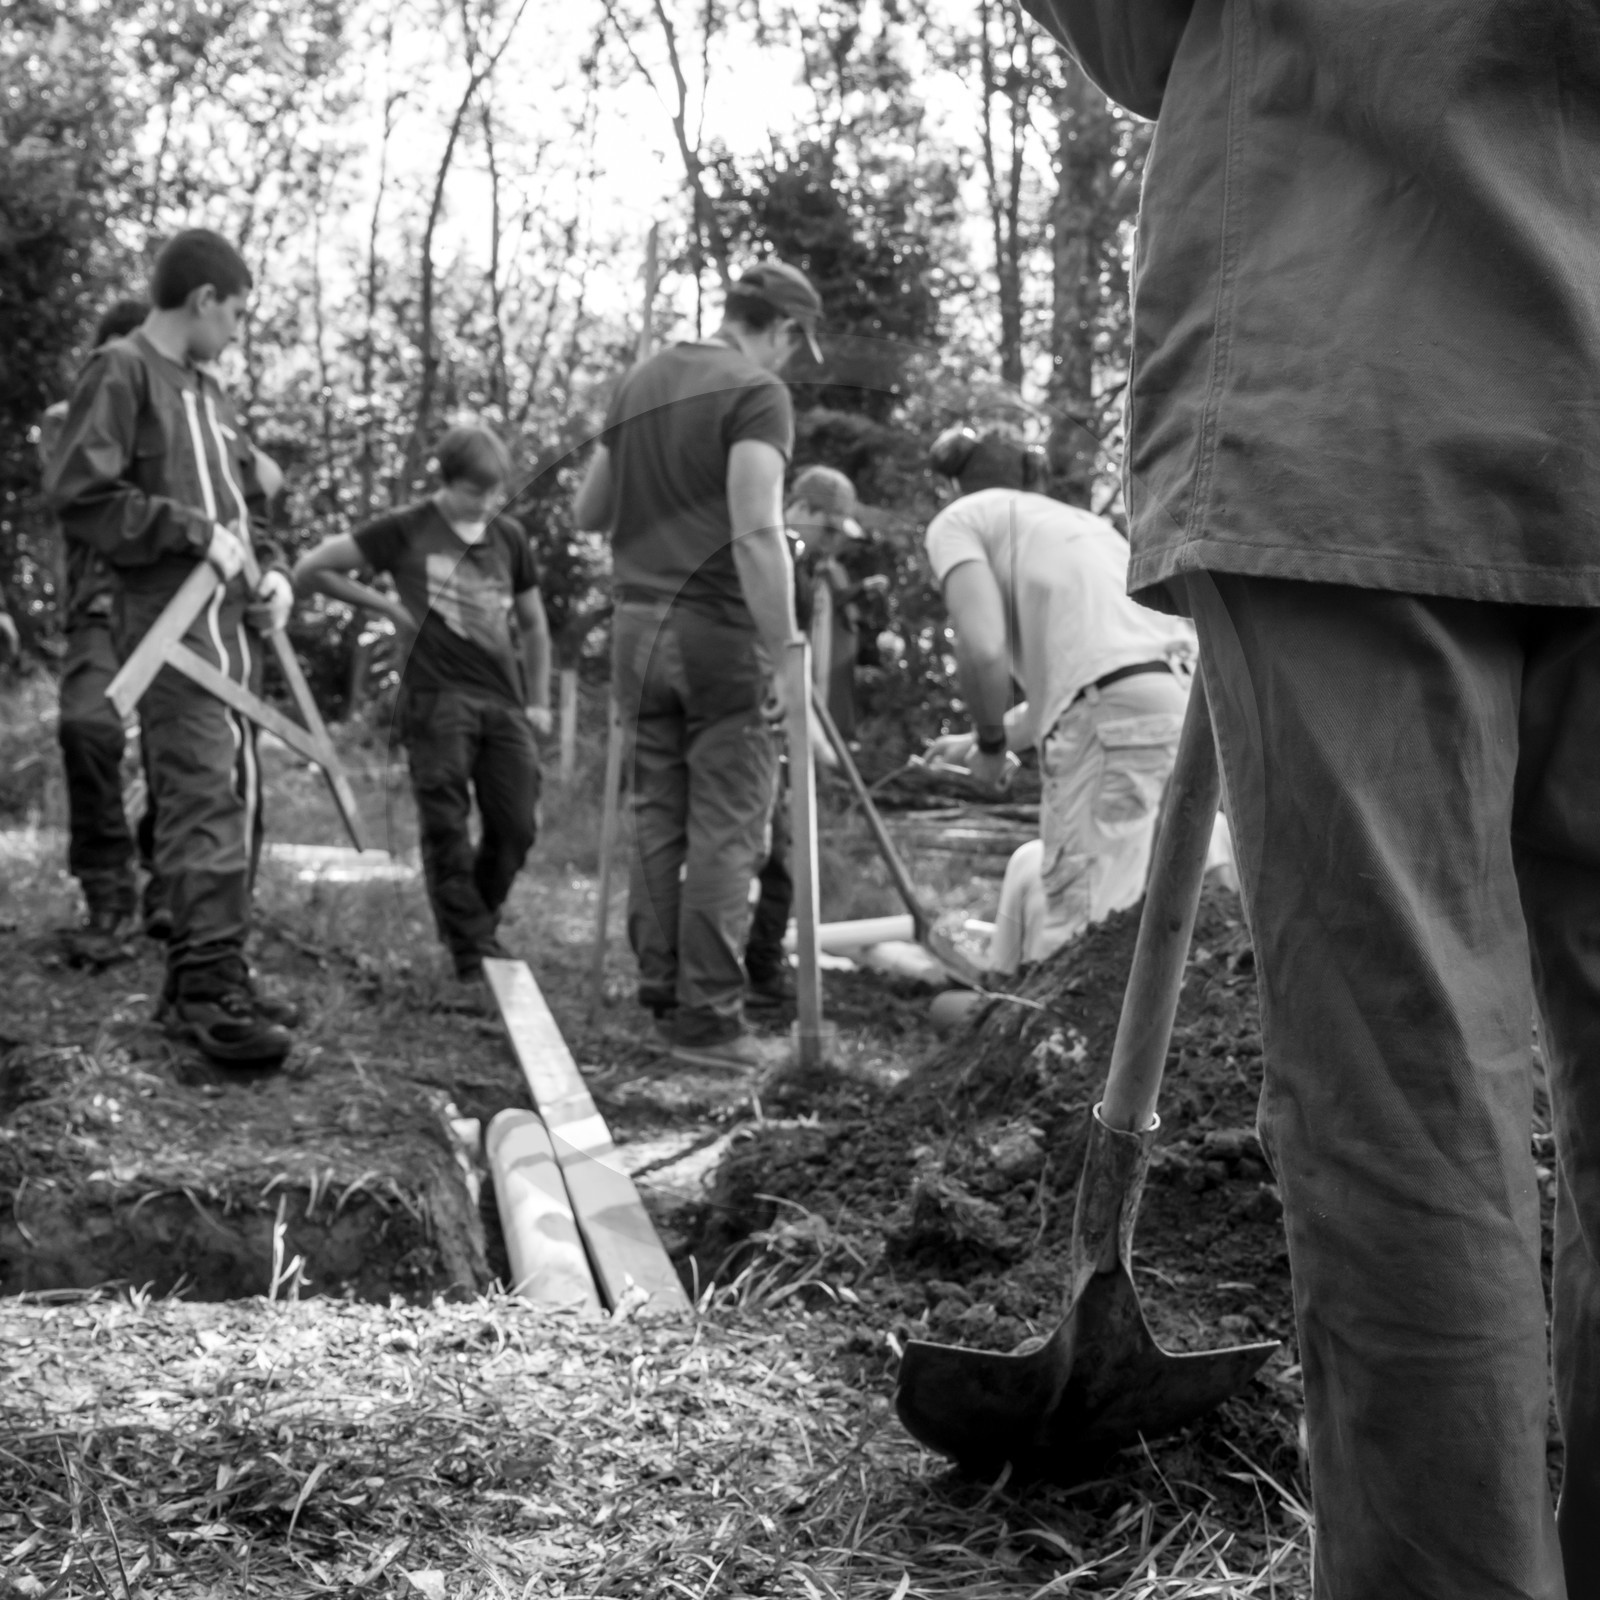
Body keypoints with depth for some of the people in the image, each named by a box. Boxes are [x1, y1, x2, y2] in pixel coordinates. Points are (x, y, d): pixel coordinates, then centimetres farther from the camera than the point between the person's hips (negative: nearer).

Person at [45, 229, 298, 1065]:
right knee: (207, 801, -14)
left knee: (236, 806, 9)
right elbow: (79, 494, -13)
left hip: (231, 624, 9)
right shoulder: (121, 372, -4)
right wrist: (195, 532, -15)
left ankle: (199, 981, 16)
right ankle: (212, 991, -14)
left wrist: (270, 569, 9)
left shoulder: (205, 390, 21)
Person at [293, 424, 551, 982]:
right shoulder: (406, 530, -1)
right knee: (447, 829, -5)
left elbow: (533, 624, 22)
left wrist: (539, 702, 19)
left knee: (516, 829, 2)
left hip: (505, 701, 4)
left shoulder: (509, 536, 11)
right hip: (438, 698, -4)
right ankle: (473, 950, 2)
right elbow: (309, 570, 2)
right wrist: (387, 605, 1)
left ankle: (477, 928, 23)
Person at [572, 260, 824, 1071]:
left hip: (637, 626, 7)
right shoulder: (757, 393, -8)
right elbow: (757, 533, -20)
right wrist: (785, 652, -18)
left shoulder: (641, 381, 15)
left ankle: (660, 993, 16)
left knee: (657, 817, 13)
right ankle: (707, 1018, -1)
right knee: (725, 828, -2)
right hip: (719, 633, -7)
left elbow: (586, 512, 20)